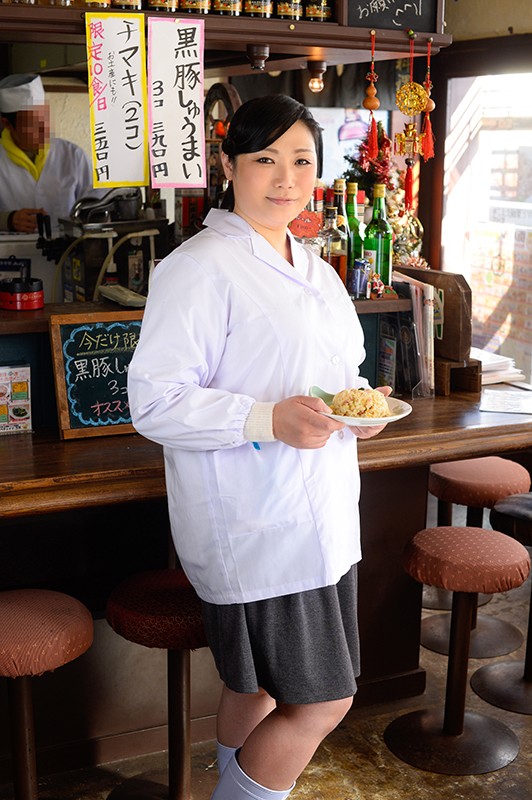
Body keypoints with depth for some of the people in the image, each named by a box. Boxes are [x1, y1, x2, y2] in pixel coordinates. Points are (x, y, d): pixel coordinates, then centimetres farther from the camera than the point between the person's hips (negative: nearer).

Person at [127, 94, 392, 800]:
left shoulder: (312, 267, 13)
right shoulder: (199, 268, -15)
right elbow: (155, 402, -19)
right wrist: (270, 420, -30)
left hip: (317, 514, 8)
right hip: (255, 525, -8)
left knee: (262, 688, 20)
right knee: (324, 701, -2)